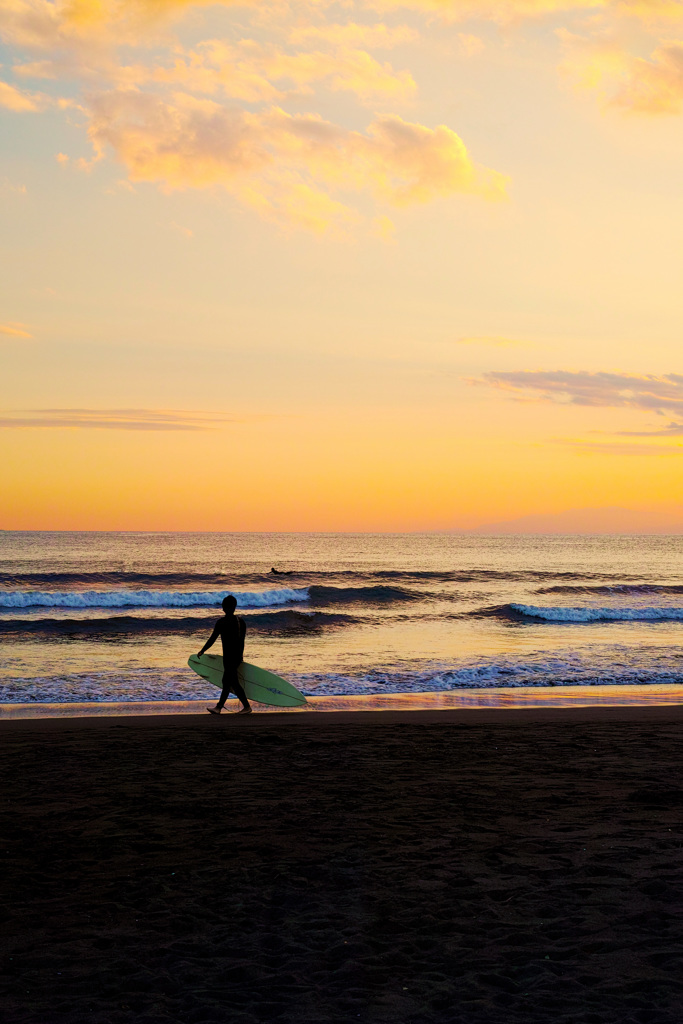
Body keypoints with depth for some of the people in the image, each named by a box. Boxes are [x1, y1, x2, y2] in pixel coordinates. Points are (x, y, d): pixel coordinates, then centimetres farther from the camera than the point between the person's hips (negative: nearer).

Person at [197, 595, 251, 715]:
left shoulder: (222, 623, -14)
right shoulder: (241, 622, 5)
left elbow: (212, 639, -8)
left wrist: (202, 651, 4)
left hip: (229, 657, -7)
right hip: (238, 657, 7)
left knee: (234, 682, 0)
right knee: (227, 682, 14)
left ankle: (247, 706, 1)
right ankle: (219, 707, 21)